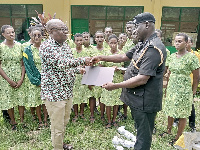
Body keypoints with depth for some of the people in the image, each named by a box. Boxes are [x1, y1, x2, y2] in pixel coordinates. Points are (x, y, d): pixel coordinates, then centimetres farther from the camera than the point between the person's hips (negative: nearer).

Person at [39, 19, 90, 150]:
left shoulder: (65, 44, 10)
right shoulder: (46, 46, -17)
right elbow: (60, 63, -29)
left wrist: (78, 70, 4)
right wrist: (82, 61, -25)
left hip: (68, 91, 8)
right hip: (54, 92, -8)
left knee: (65, 122, 23)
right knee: (57, 126, 4)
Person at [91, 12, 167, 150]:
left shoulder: (154, 48, -22)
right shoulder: (143, 45, 11)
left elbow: (142, 79, -27)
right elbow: (124, 57, 17)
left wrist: (115, 86, -22)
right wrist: (102, 58, 10)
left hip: (144, 101, -10)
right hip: (138, 99, 10)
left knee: (143, 139, 6)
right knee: (141, 132, 24)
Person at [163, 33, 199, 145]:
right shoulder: (172, 56, 6)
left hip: (184, 91, -6)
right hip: (171, 89, 6)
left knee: (182, 115, 7)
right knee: (170, 111, 17)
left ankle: (178, 137, 21)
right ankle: (169, 130, 36)